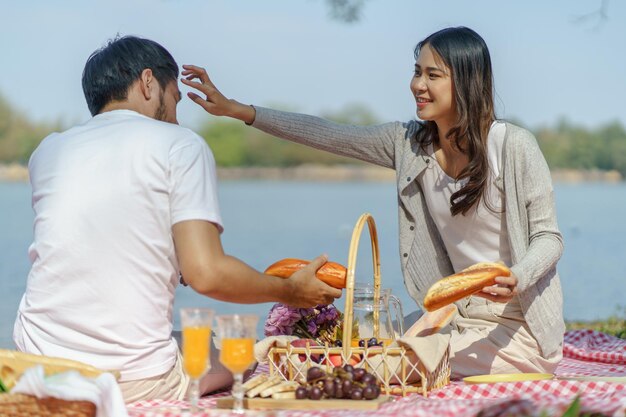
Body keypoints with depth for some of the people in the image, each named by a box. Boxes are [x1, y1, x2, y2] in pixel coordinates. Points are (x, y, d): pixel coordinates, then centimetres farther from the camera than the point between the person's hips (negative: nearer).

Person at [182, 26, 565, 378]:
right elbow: (328, 135, 2)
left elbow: (548, 237, -9)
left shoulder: (514, 146, -14)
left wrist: (516, 280, -31)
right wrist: (235, 110, -1)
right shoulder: (409, 142, 2)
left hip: (519, 329, -6)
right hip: (459, 316, 6)